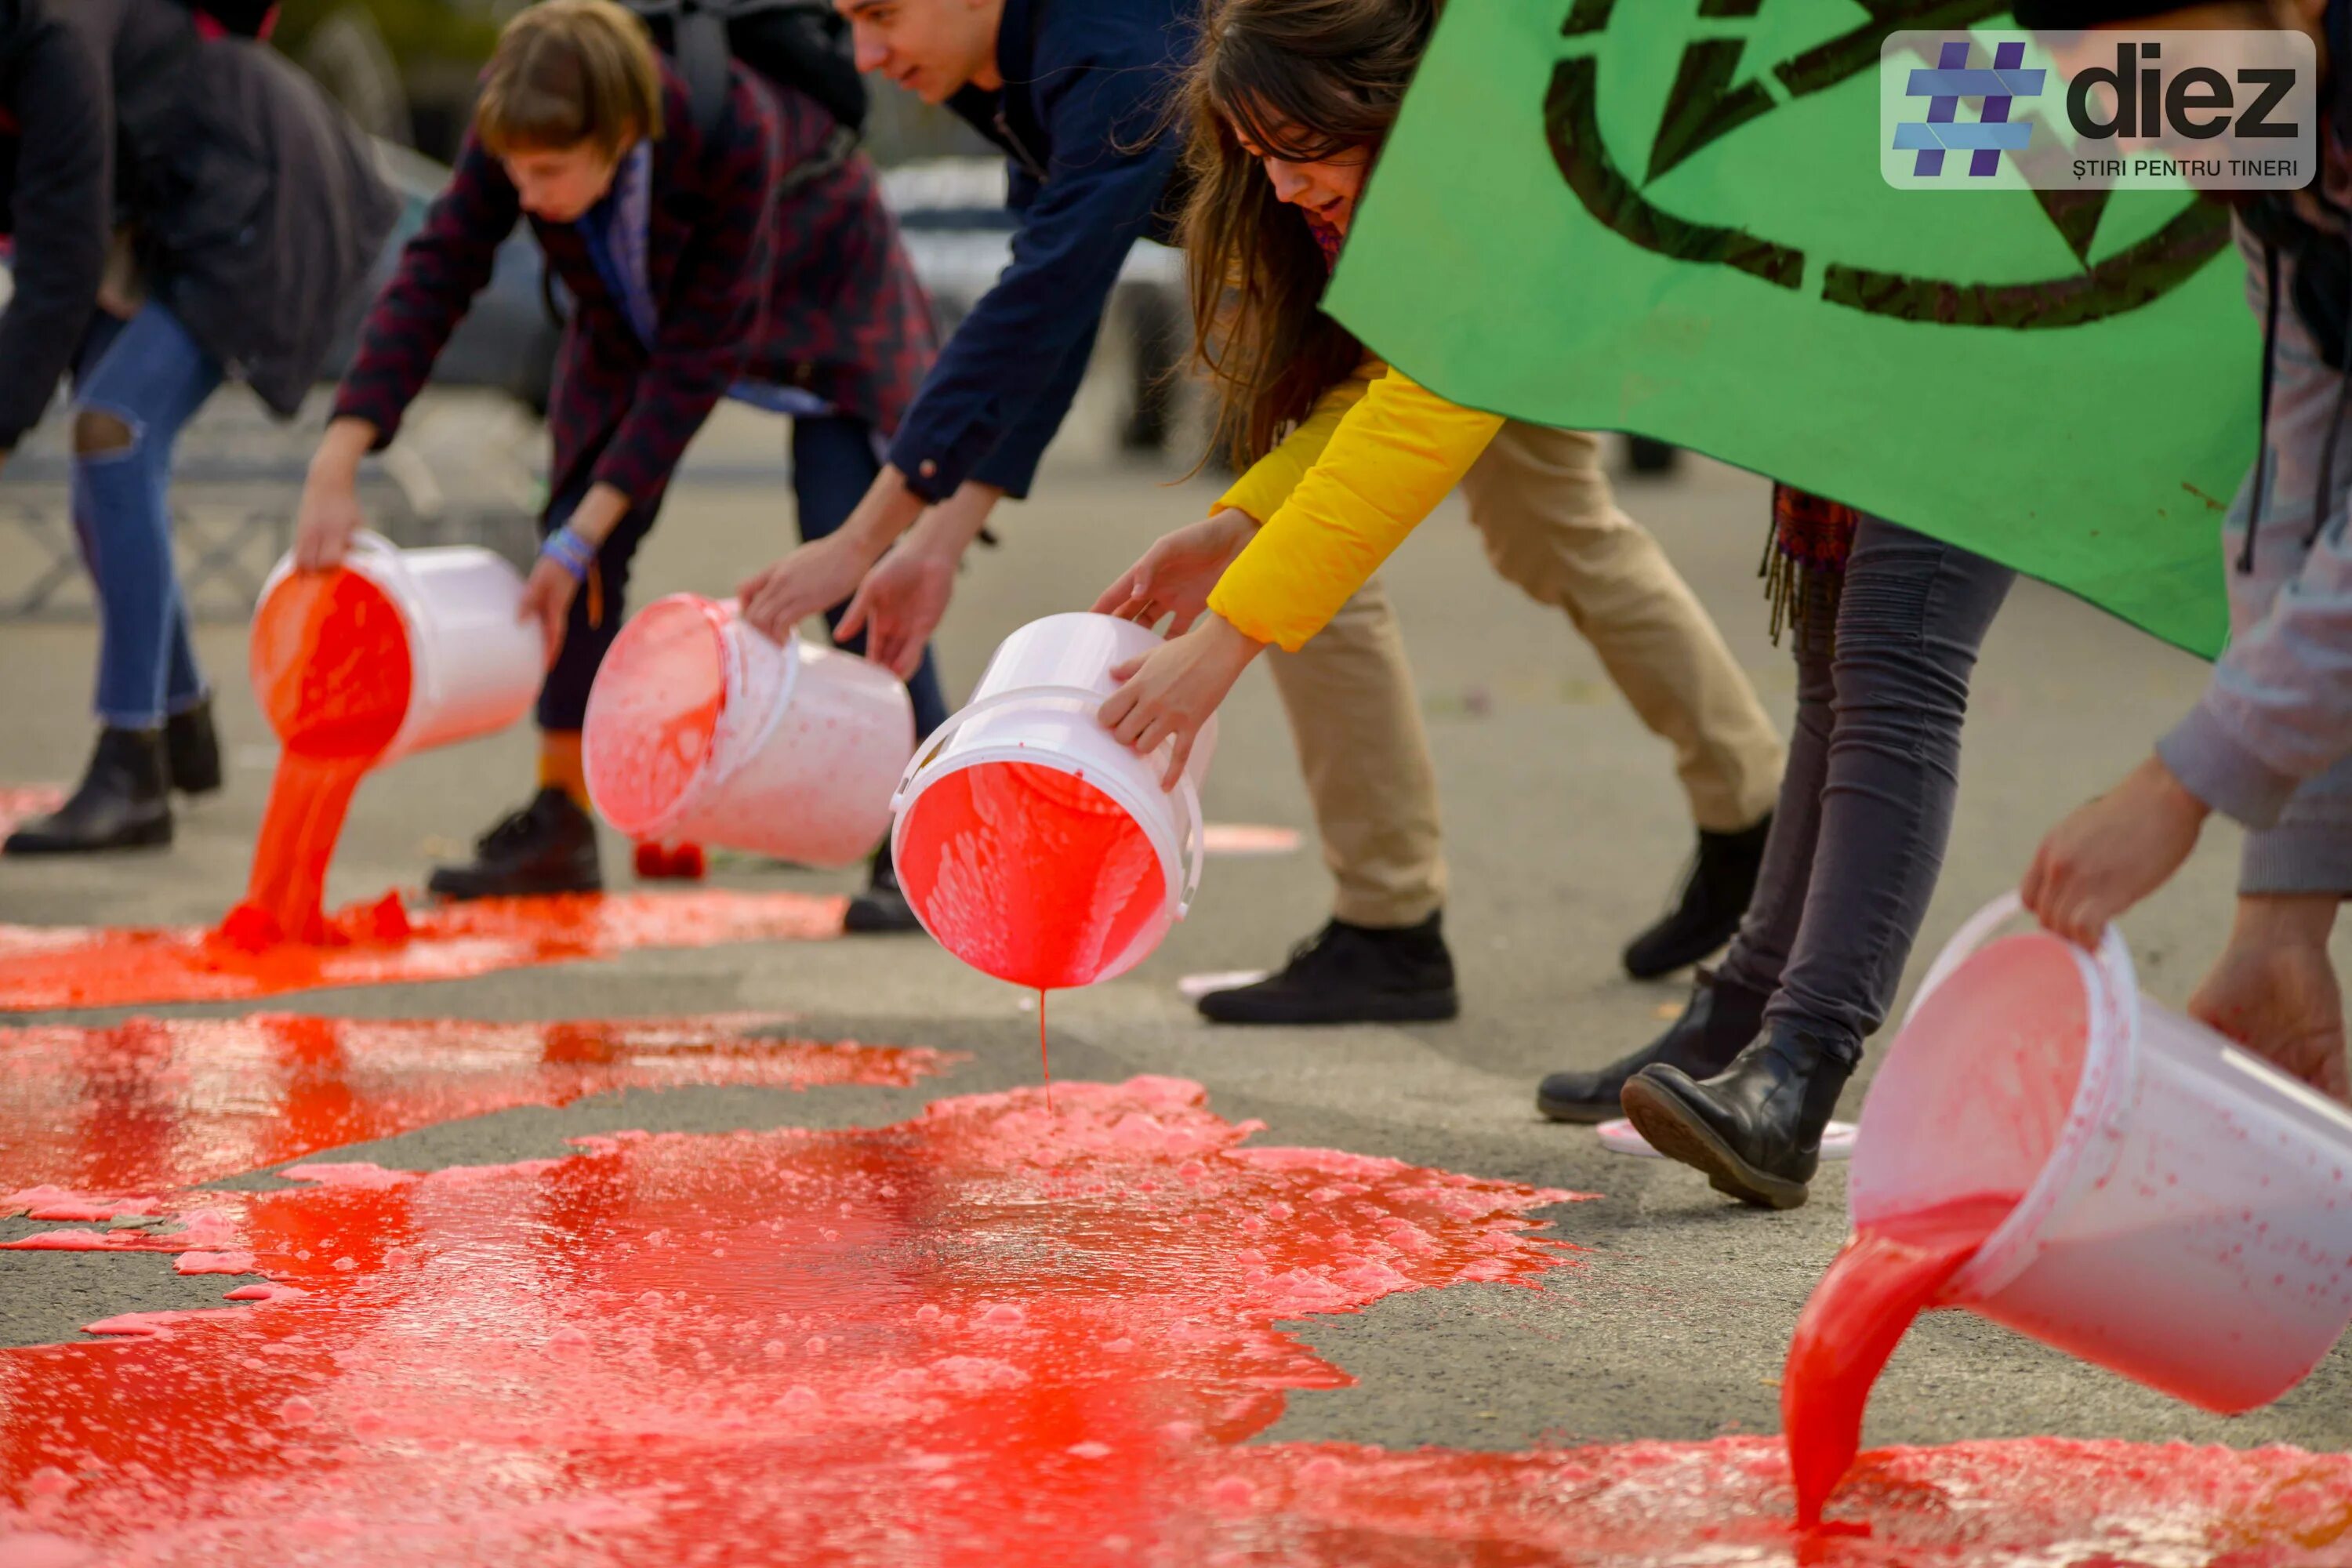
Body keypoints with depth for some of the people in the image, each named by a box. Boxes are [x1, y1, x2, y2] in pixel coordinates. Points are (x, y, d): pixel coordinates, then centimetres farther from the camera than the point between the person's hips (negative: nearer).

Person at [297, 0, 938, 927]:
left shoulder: (733, 129, -41)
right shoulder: (518, 137, -30)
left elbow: (699, 356, -35)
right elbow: (434, 275, -25)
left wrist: (580, 540, -34)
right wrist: (337, 465, -35)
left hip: (815, 290, -5)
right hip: (641, 314, 5)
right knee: (581, 547, -4)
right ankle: (560, 824, 8)